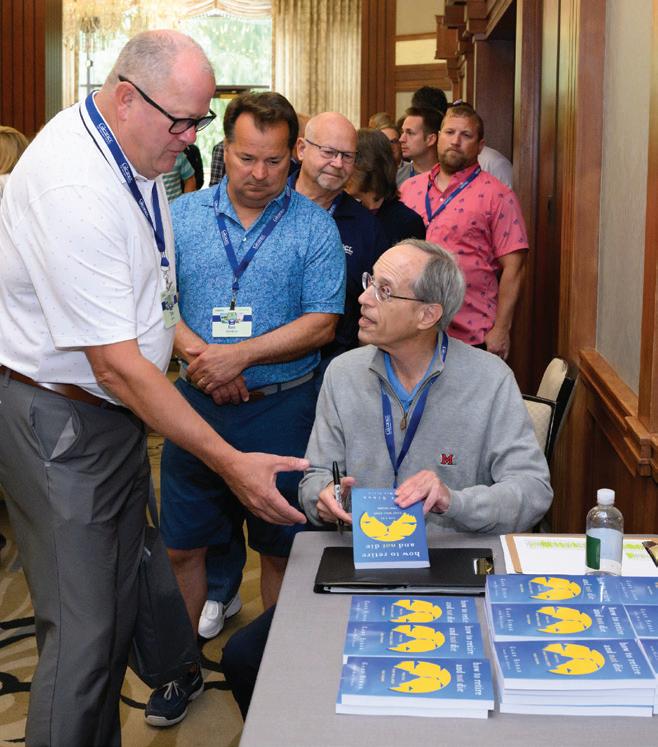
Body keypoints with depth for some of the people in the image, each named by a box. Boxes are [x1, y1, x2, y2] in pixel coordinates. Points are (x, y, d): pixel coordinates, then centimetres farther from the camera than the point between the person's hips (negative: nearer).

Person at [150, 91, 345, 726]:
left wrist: (240, 355, -17)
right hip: (197, 405, 2)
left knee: (281, 549, 9)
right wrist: (196, 354, -16)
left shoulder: (314, 226, -3)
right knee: (181, 547, 10)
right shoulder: (181, 215, 4)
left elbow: (321, 323, -8)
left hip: (282, 407, -2)